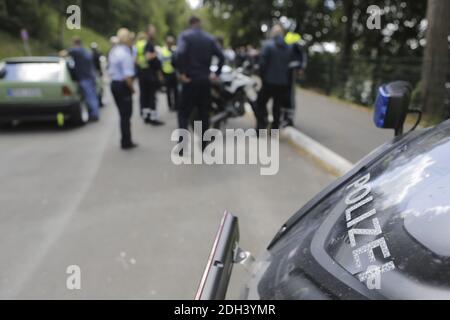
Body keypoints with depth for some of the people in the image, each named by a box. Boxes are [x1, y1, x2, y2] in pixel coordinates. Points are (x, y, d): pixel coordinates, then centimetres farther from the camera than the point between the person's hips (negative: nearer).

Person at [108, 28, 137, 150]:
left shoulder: (113, 51, 9)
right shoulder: (125, 53, -19)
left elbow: (110, 70, 15)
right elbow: (128, 76, -25)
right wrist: (132, 88, -11)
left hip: (114, 84, 9)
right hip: (123, 85, -9)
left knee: (123, 114, 17)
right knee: (126, 115, 1)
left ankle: (126, 141, 25)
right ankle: (126, 143, 10)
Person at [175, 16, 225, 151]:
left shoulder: (185, 35, -2)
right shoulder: (210, 38, 9)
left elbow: (180, 54, -21)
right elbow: (221, 57, 0)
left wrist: (182, 73, -14)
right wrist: (216, 73, 4)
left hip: (191, 79, -3)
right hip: (205, 80, 3)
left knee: (184, 112, 5)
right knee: (204, 113, 11)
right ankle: (204, 145, 12)